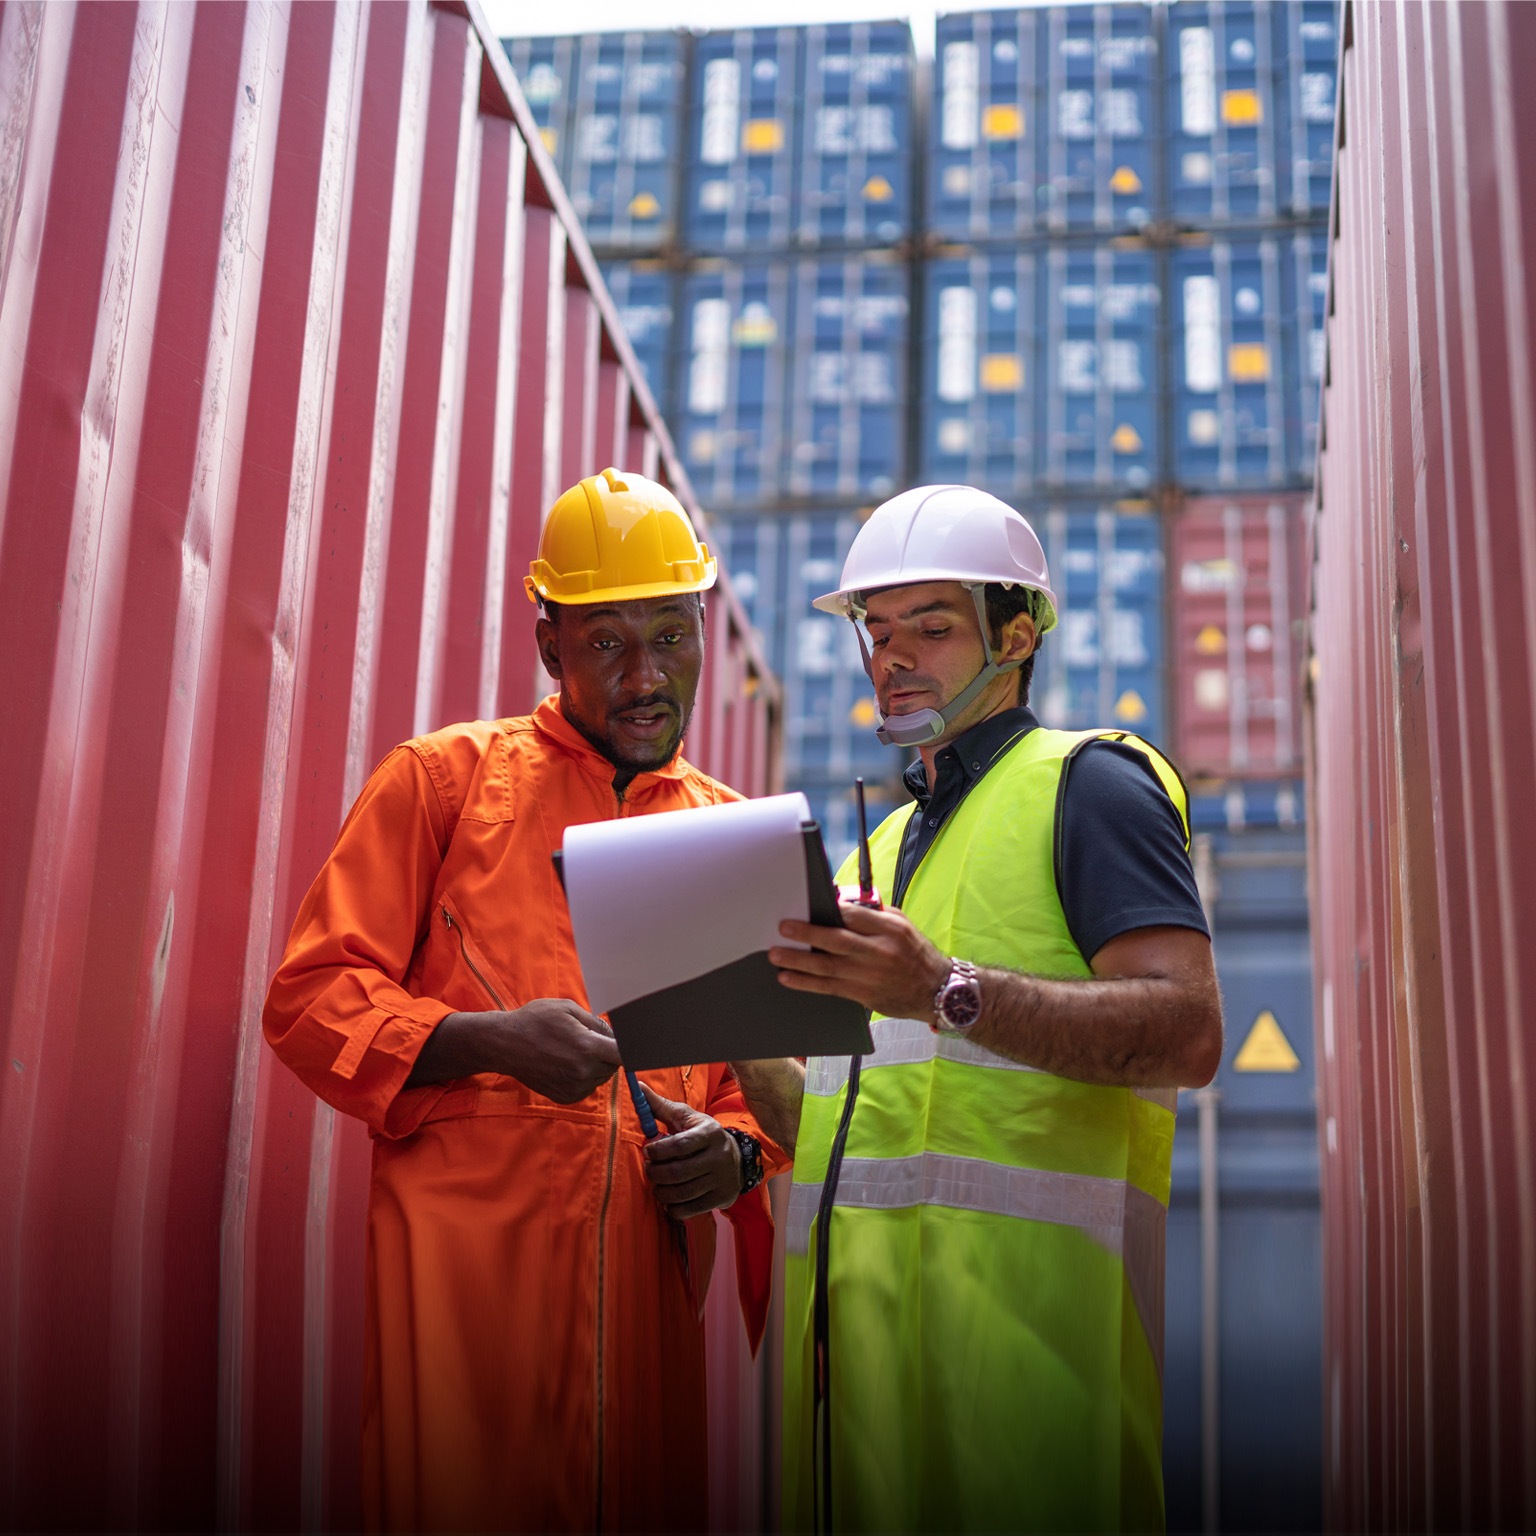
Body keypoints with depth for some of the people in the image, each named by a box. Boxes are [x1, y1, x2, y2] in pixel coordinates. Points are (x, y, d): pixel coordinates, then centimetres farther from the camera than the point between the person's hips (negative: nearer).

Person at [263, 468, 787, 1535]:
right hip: (466, 1250, -3)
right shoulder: (444, 778, 5)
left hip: (649, 1273, 4)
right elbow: (311, 997, 0)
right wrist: (488, 1039, -16)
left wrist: (737, 1153, 0)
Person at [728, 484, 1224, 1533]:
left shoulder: (1086, 782, 3)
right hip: (858, 1310, 7)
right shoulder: (882, 850, 26)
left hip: (1015, 1287, -7)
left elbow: (1186, 1033, -13)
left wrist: (946, 994, -24)